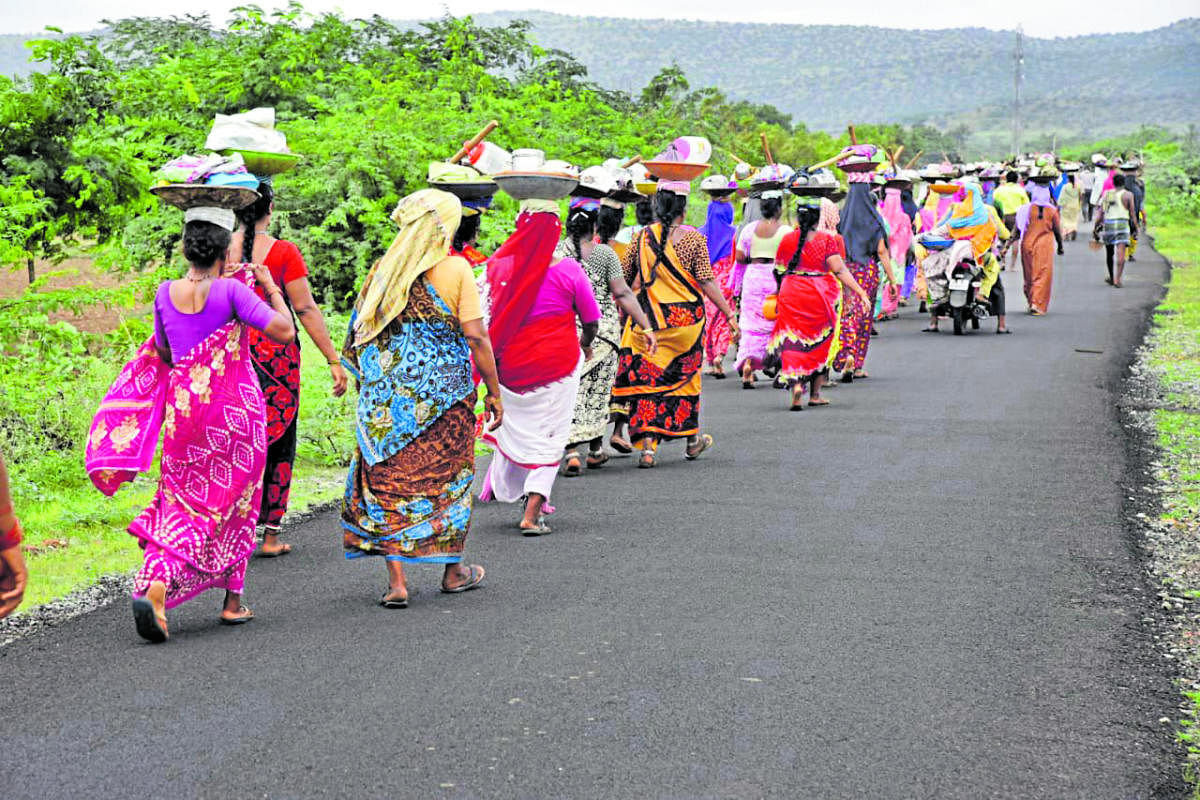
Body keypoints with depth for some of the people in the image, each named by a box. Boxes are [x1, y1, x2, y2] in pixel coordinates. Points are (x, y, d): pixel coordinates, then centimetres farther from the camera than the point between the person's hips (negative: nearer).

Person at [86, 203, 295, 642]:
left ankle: (155, 583, -18)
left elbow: (163, 354, 12)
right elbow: (284, 331, -16)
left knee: (180, 504, 7)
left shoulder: (166, 293, 1)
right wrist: (271, 286, -3)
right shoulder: (231, 291, -12)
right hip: (236, 408, -3)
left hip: (183, 408, 3)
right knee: (235, 504, 12)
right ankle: (233, 601, 19)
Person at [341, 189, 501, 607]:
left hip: (387, 396, 2)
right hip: (444, 393, -2)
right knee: (447, 476, 13)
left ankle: (396, 580, 0)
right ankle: (453, 570, 25)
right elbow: (476, 338, -10)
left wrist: (368, 386, 16)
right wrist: (494, 392, -1)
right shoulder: (456, 269, -7)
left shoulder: (383, 269, 3)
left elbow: (359, 331, 6)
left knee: (389, 479, 6)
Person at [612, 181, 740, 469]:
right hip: (686, 319, -1)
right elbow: (707, 282, -10)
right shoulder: (694, 239, -7)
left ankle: (647, 444, -10)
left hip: (648, 319, 1)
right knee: (685, 378, 15)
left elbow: (624, 278, 5)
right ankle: (692, 440, 29)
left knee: (647, 379, 3)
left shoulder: (643, 236, 0)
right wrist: (730, 315, -6)